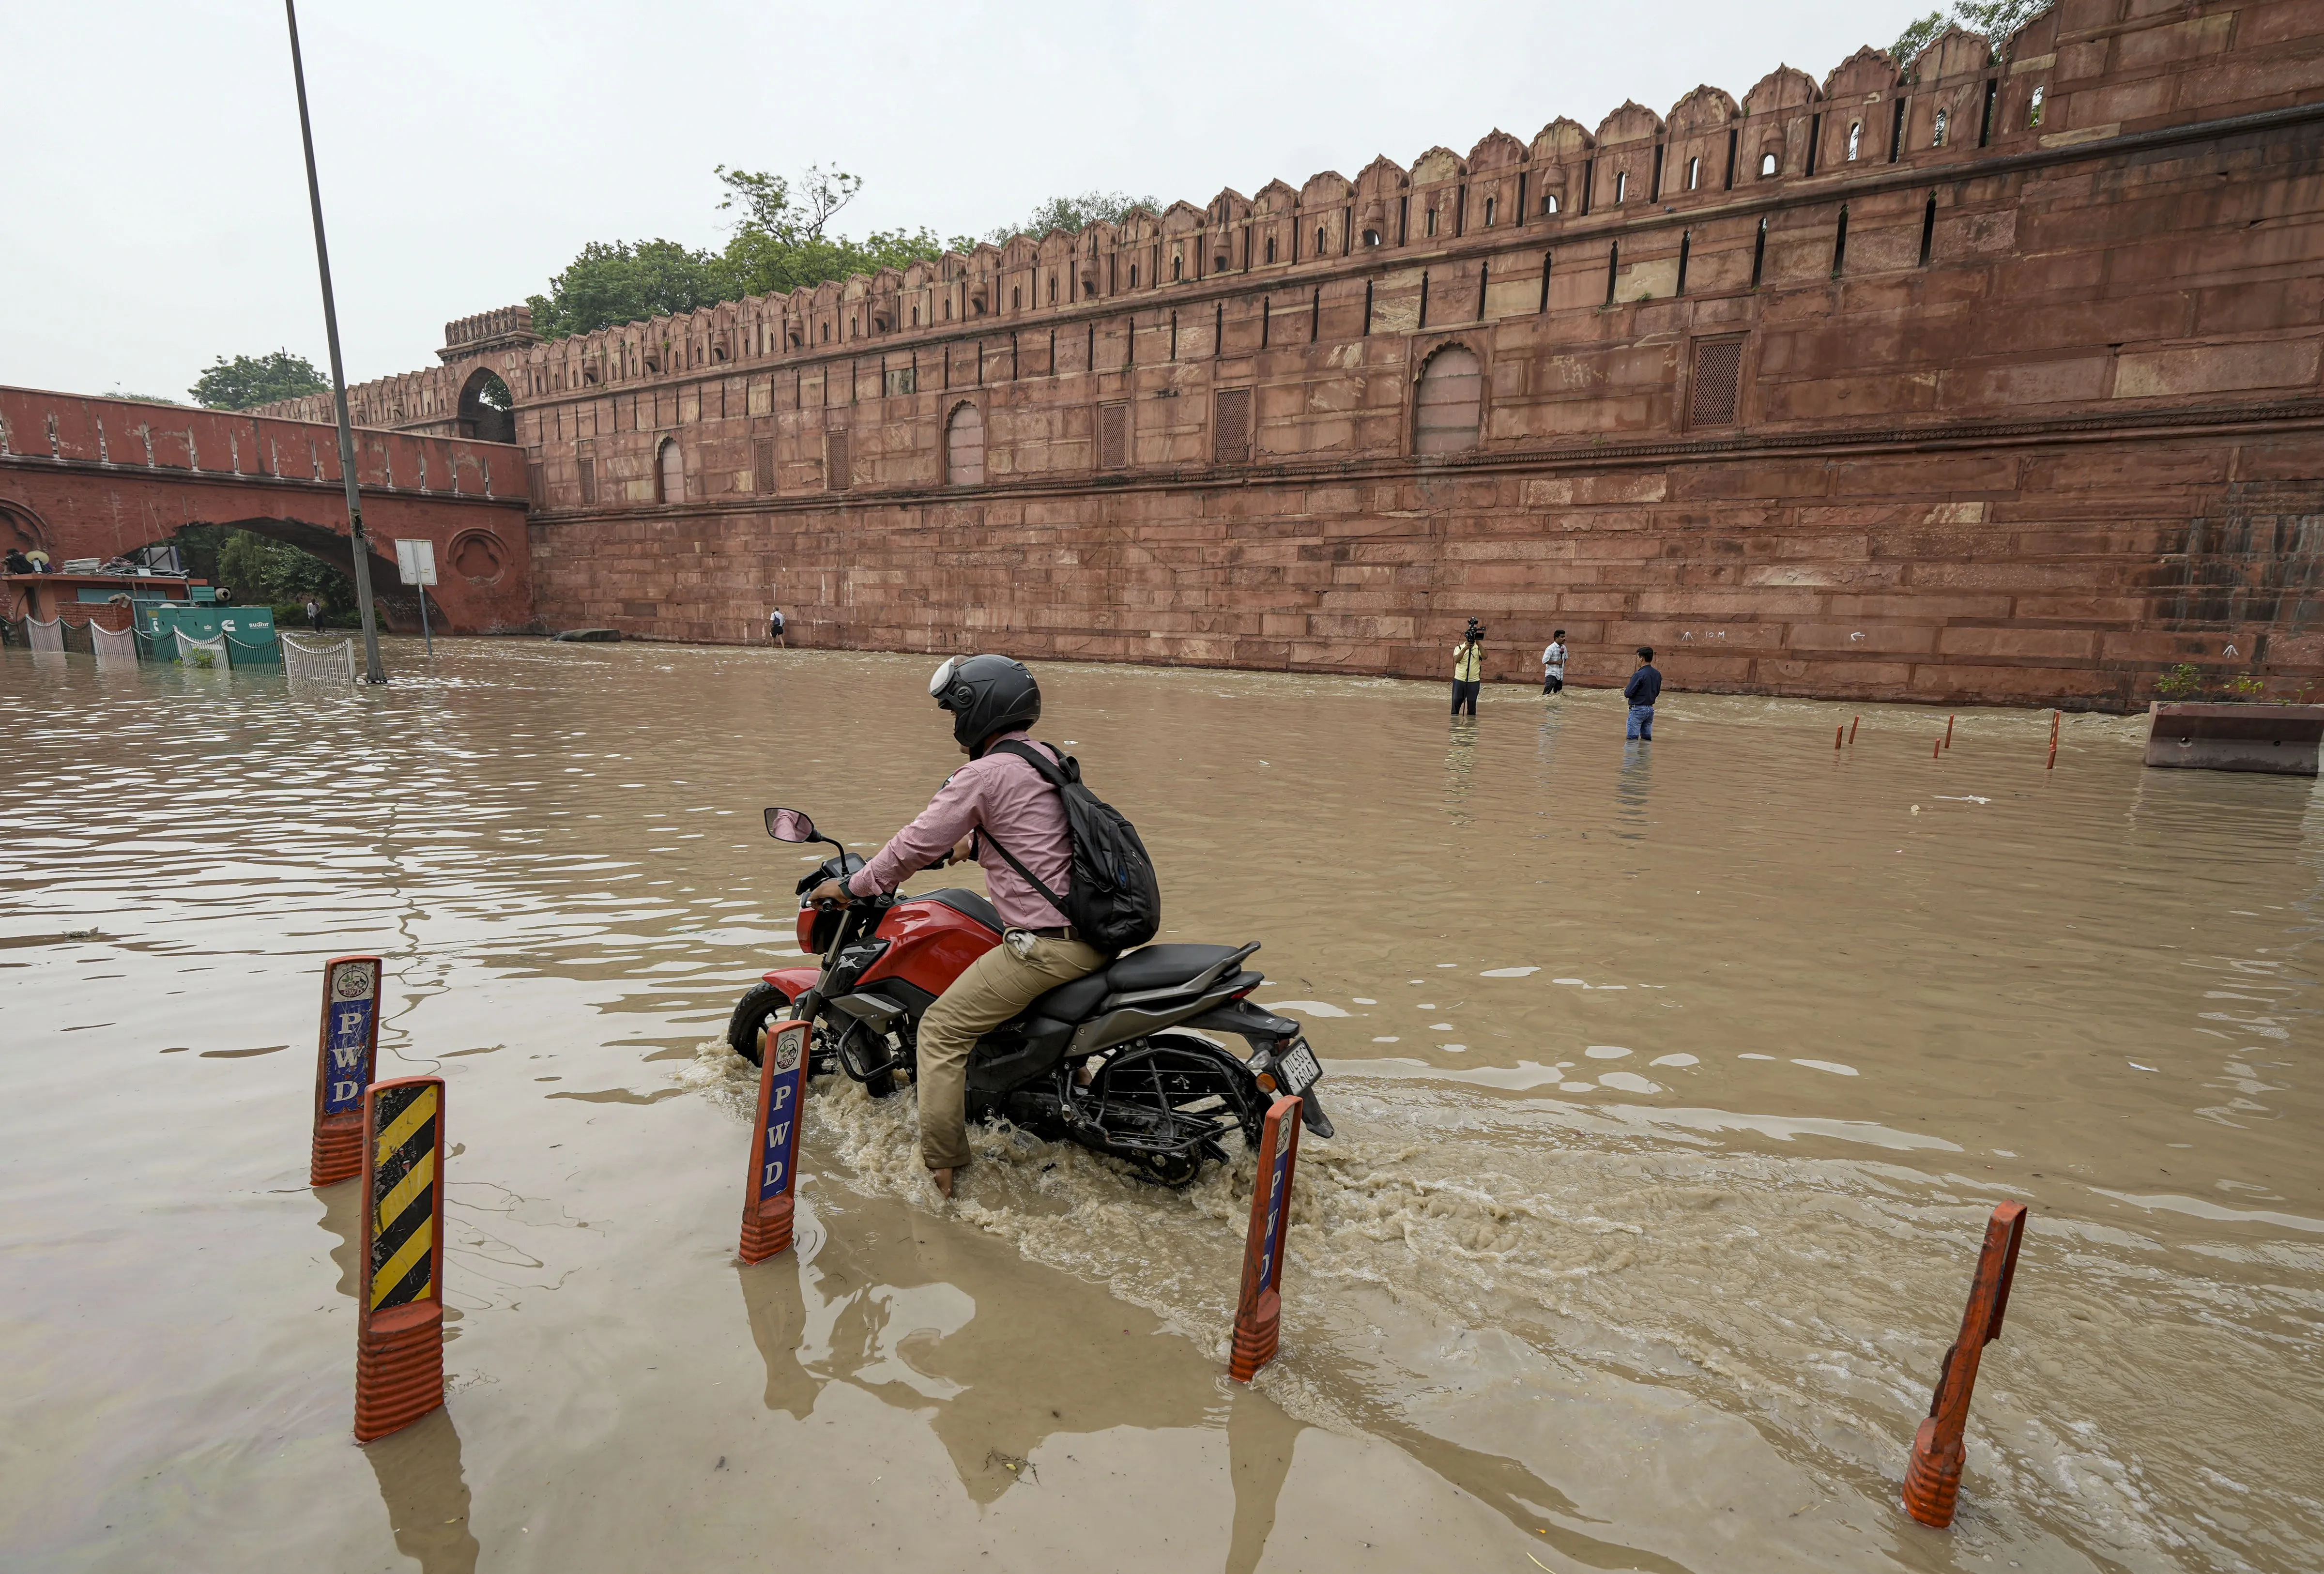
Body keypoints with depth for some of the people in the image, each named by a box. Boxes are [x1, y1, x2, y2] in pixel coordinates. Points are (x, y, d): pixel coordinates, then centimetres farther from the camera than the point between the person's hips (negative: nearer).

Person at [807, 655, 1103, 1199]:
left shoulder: (983, 775, -11)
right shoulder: (1047, 759, 14)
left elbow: (916, 846, -6)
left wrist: (848, 887, 7)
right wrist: (961, 847, 34)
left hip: (1046, 944, -9)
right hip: (1097, 934, 9)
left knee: (942, 1030, 2)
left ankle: (938, 1170, 7)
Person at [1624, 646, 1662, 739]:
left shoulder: (1639, 675, -17)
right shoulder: (1657, 675, 7)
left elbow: (1628, 694, -16)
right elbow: (1657, 693, 16)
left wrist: (1626, 690, 6)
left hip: (1638, 710, -8)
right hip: (1650, 709, 8)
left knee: (1632, 738, -5)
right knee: (1647, 738, 11)